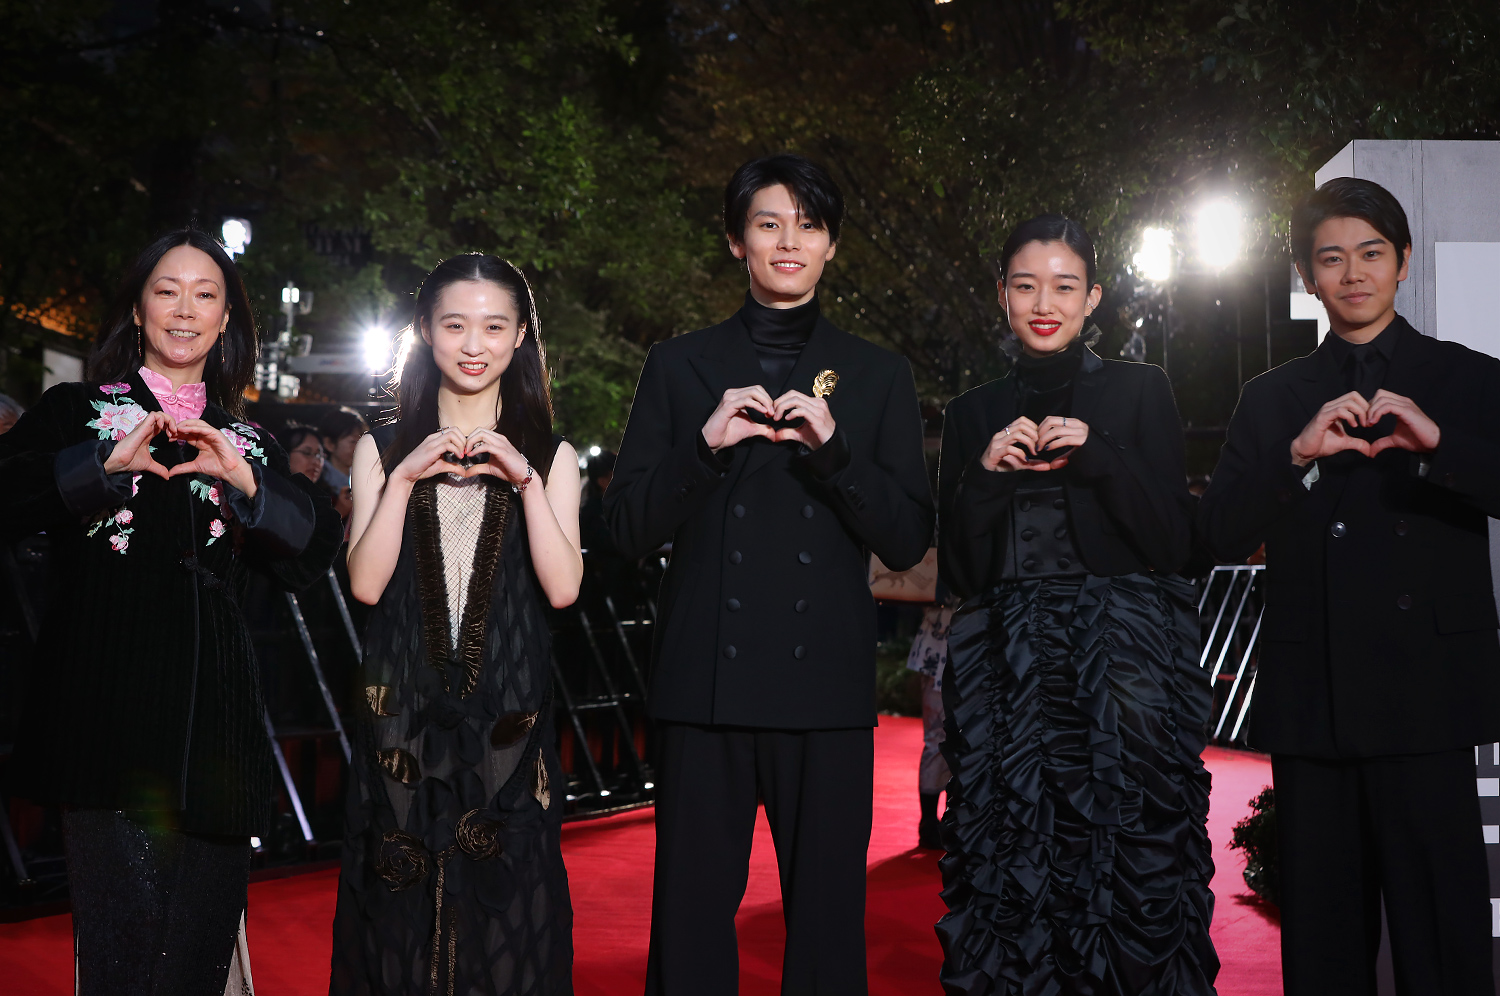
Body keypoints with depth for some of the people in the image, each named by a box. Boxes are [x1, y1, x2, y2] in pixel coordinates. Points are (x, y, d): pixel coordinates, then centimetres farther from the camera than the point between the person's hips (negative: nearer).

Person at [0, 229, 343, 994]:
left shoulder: (247, 441, 20)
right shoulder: (80, 412, 11)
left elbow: (318, 549, 8)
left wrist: (247, 481, -8)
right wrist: (109, 462, -19)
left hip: (213, 723, 4)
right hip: (110, 714, -3)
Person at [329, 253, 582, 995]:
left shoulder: (549, 456, 7)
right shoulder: (383, 450, 8)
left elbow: (563, 588, -5)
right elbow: (365, 584, -3)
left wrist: (526, 481, -13)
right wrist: (404, 479, -12)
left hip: (509, 713, 0)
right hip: (404, 710, 0)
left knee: (504, 900, 1)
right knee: (401, 907, 3)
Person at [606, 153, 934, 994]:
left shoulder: (878, 376, 12)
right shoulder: (680, 367, 11)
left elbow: (908, 541, 5)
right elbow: (631, 529, 6)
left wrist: (832, 445, -10)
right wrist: (707, 442, -10)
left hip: (826, 687, 0)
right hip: (708, 683, 0)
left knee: (827, 919, 2)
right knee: (691, 918, 1)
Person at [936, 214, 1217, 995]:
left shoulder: (1139, 392, 8)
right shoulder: (975, 415, 14)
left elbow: (1172, 544, 2)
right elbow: (959, 571, 10)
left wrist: (1099, 457, -9)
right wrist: (986, 477, -5)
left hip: (1122, 652, -2)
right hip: (1009, 665, 2)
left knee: (1130, 855, -11)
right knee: (1015, 866, -6)